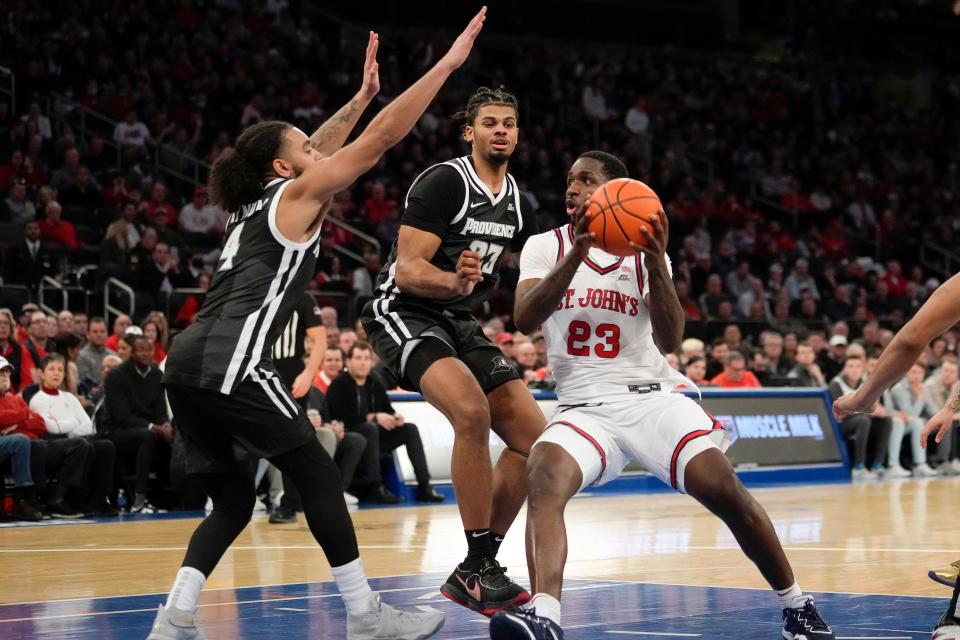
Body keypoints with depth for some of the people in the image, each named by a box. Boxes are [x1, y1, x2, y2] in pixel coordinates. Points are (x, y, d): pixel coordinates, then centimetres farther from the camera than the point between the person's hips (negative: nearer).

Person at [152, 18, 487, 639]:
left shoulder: (256, 202, 25)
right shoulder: (295, 195, 4)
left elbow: (317, 150, 42)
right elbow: (380, 140, 1)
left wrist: (362, 94, 46)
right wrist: (447, 63, 4)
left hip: (188, 361, 9)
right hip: (228, 360, -9)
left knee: (233, 499, 14)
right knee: (317, 475, 0)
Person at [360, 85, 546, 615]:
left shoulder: (517, 202, 8)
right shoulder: (444, 182, -16)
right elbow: (406, 271, -23)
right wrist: (455, 281, -42)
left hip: (459, 322, 9)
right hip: (403, 313, -8)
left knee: (533, 437, -1)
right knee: (473, 412, -32)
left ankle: (474, 571, 7)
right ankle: (480, 566, -23)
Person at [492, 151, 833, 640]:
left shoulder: (645, 250, 7)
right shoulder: (546, 247, 7)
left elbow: (670, 340, -6)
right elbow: (523, 319, -11)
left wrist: (655, 264, -20)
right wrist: (577, 253, -22)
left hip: (652, 395, 0)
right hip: (585, 406, 0)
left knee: (723, 487, -20)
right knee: (543, 475, -32)